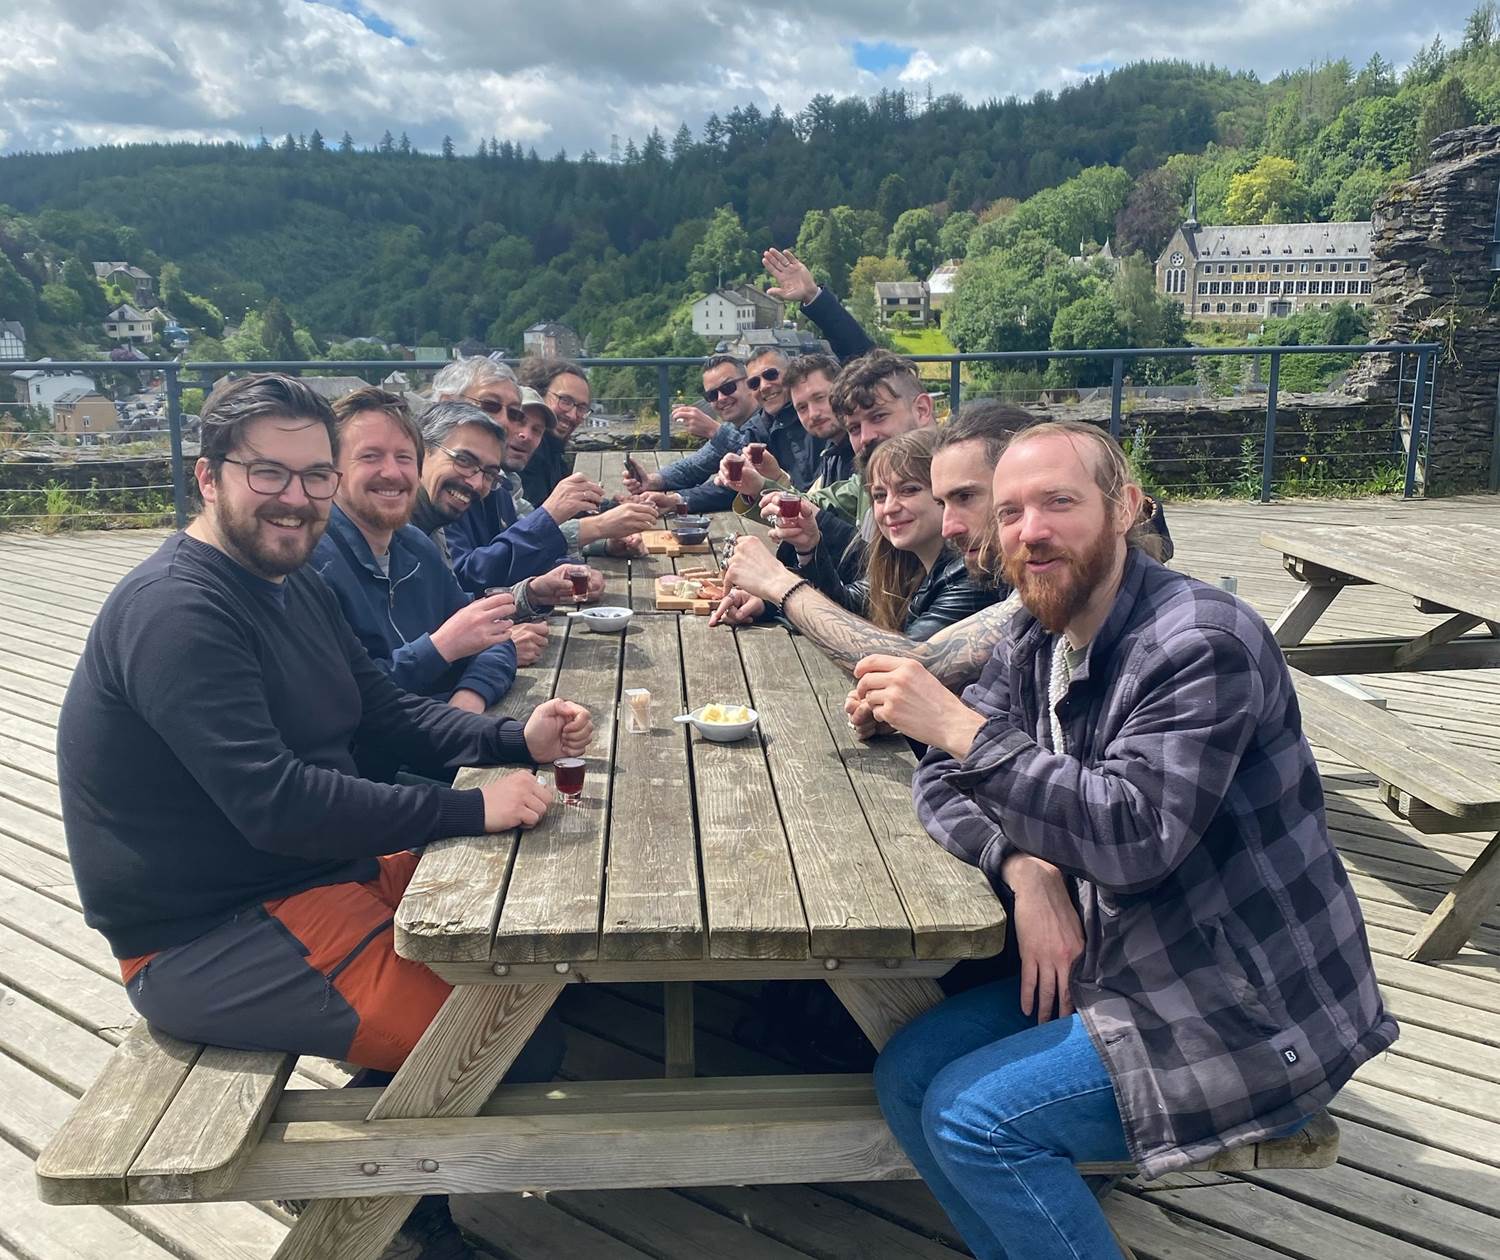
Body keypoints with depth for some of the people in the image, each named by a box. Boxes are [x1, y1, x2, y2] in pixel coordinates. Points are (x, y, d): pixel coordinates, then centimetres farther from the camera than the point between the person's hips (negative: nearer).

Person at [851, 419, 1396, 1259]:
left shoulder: (1199, 643, -21)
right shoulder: (1035, 643, 4)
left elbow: (1136, 836, -30)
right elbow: (942, 782, 3)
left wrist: (962, 728, -33)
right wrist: (1025, 869, -16)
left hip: (1251, 1012, -8)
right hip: (1114, 969, 8)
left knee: (972, 1118, -17)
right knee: (907, 1077, 2)